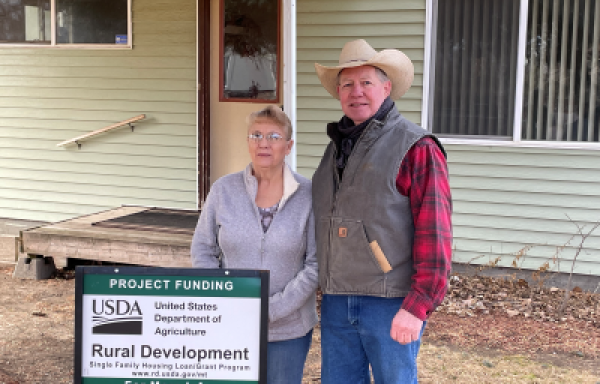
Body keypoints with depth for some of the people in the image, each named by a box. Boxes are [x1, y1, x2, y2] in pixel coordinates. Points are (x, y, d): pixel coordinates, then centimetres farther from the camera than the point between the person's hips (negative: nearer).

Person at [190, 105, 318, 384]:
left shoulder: (308, 195, -7)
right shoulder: (224, 190, -1)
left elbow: (316, 264, -8)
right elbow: (202, 251, 4)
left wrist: (273, 309, -14)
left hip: (288, 329, -1)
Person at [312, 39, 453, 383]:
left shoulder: (415, 147, -9)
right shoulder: (337, 147, 13)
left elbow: (434, 235, -14)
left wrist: (417, 306, -18)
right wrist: (328, 290, 14)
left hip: (390, 302, -6)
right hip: (336, 301, 6)